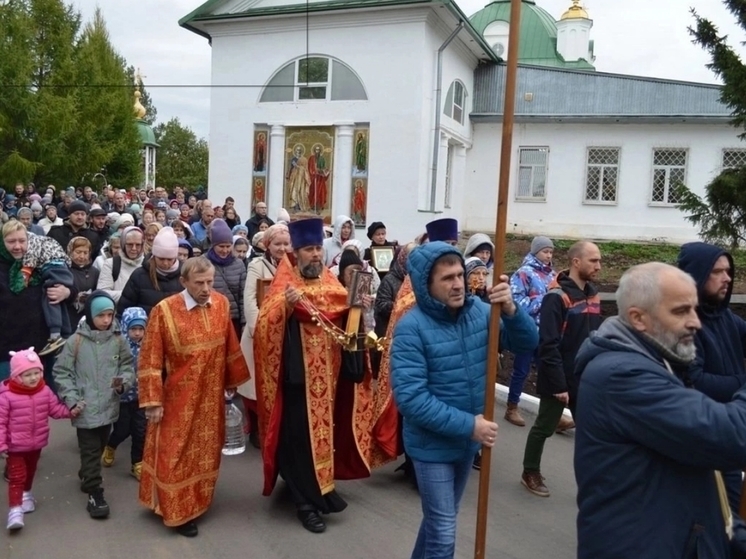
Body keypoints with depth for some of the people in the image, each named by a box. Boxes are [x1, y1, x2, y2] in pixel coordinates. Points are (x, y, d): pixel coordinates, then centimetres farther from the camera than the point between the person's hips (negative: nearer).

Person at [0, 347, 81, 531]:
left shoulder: (45, 391, -6)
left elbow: (55, 409, 1)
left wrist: (70, 411, -14)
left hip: (36, 443, 5)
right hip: (16, 445, -5)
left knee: (30, 472, 25)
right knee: (17, 477, -4)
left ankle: (26, 495, 48)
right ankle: (15, 509, -1)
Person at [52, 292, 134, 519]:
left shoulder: (118, 339, -3)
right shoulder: (76, 340, -10)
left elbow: (128, 366, 7)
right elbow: (61, 372, -4)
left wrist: (123, 381, -14)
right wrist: (72, 398, -11)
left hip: (109, 406, 4)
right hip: (86, 409, -4)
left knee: (99, 448, 20)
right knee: (90, 451, 1)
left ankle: (86, 477, 43)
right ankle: (95, 493, 10)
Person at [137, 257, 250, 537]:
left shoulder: (221, 304, -5)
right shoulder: (164, 311, -19)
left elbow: (230, 346, 7)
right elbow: (150, 360, -14)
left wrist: (233, 380, 14)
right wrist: (152, 401, -14)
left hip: (211, 395, 5)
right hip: (179, 397, -5)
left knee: (206, 450, 19)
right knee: (177, 454, 8)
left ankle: (198, 501, 40)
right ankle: (178, 511, 25)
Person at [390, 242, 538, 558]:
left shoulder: (478, 311, -6)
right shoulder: (412, 327, -21)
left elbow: (527, 343, -5)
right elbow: (410, 397, -26)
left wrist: (510, 310, -25)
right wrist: (468, 425, -26)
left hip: (467, 442, 5)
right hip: (432, 445, -5)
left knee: (440, 520, 24)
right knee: (443, 533, 4)